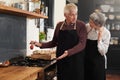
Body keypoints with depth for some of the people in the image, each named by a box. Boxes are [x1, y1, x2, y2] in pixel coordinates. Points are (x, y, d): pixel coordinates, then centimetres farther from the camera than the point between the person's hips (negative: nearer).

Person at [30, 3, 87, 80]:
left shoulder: (81, 25, -6)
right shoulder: (59, 25, 5)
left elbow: (82, 44, -14)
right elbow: (54, 42, 13)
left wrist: (68, 52, -28)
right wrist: (41, 44, -1)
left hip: (76, 61, -3)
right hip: (61, 61, 3)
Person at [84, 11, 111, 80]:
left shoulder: (106, 33, -16)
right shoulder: (87, 27, -7)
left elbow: (103, 52, -17)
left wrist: (99, 39, -24)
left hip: (98, 63, -3)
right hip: (86, 60, 3)